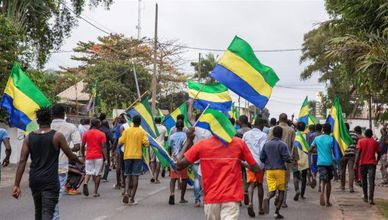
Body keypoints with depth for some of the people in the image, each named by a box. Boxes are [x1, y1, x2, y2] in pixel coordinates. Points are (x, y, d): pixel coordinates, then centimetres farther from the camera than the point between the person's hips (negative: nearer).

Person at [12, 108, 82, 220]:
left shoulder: (29, 137, 2)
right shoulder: (57, 136, -6)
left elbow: (22, 161, -3)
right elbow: (71, 156, 1)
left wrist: (16, 185, -3)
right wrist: (80, 161, 24)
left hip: (34, 180, 4)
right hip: (50, 181, -4)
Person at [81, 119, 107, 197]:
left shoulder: (86, 133, 4)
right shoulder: (101, 134, -4)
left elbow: (83, 145, 4)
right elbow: (103, 147, -8)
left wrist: (83, 155, 18)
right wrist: (106, 159, -8)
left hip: (89, 156, 2)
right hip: (98, 157, -2)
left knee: (88, 172, 10)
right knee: (98, 174, 7)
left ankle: (85, 183, -22)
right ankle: (95, 192, 7)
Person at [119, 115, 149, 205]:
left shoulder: (126, 131, 1)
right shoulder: (142, 132, -3)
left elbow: (120, 142, -1)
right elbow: (146, 144, -10)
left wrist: (121, 136, 18)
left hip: (127, 156, 2)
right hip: (137, 156, -2)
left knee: (128, 175, 13)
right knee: (135, 176, 0)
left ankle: (126, 192, -11)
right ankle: (132, 199, -3)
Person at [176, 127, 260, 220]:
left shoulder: (202, 144, -3)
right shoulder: (239, 143, -2)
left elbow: (179, 165, 0)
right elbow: (256, 169, 2)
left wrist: (188, 140, 8)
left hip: (211, 198, 1)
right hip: (232, 198, -1)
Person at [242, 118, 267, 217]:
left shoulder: (246, 134, 7)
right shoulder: (263, 135, -4)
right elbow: (262, 150, -13)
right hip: (259, 163, -1)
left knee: (251, 183, -3)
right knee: (260, 184, 12)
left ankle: (250, 202, -29)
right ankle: (260, 208, 19)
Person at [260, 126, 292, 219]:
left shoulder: (266, 144, 6)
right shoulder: (282, 145, -9)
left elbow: (262, 158, 7)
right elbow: (287, 158, -15)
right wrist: (290, 160, 7)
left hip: (269, 170, 4)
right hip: (280, 170, -4)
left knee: (272, 190, 6)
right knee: (281, 191, 9)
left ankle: (267, 198, -30)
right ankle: (277, 212, 5)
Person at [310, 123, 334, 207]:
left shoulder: (317, 138, 4)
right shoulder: (331, 139, -4)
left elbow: (311, 149, 6)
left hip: (320, 162, 1)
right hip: (329, 162, -1)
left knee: (323, 180, -7)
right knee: (328, 181, 12)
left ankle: (322, 193, -40)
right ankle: (327, 201, 19)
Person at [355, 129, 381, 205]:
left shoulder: (361, 141, 1)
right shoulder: (375, 142, 5)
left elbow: (358, 153, -10)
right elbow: (379, 154, 10)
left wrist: (356, 163, -12)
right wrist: (376, 161, 26)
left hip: (363, 163, 0)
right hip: (372, 164, 0)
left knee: (364, 181, 14)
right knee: (371, 181, -7)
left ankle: (365, 197, 23)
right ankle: (371, 199, -19)